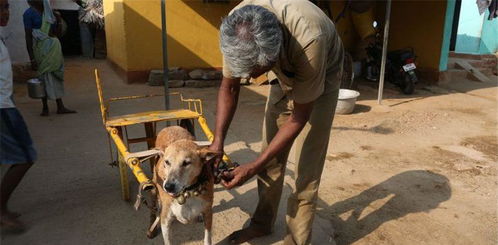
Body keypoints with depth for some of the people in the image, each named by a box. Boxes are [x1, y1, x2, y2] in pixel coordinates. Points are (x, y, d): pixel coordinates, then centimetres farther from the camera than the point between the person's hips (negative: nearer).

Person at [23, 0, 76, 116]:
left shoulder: (49, 12, 9)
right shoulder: (29, 13, -8)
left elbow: (58, 32, 14)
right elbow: (28, 37, -12)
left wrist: (59, 20, -4)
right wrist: (32, 58, -17)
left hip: (54, 47, 6)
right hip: (42, 49, -6)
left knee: (57, 77, 7)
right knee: (44, 77, 0)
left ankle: (60, 107, 13)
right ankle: (45, 108, 12)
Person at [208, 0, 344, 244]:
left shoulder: (308, 40, -43)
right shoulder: (237, 29, -29)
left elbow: (299, 117, -29)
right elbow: (229, 87, -11)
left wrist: (253, 167, -28)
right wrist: (217, 141, -20)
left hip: (321, 79, -4)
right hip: (283, 77, 4)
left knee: (306, 167, -8)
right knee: (270, 157, 6)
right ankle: (262, 223, 26)